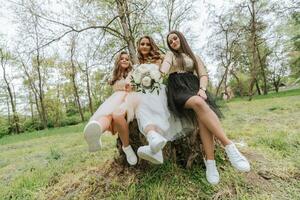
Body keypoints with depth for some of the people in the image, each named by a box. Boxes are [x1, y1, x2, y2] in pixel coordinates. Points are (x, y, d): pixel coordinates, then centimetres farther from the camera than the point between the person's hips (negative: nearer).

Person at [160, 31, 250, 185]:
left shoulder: (194, 57, 28)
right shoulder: (170, 55, 25)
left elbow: (203, 75, 13)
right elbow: (165, 65, 1)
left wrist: (202, 89, -9)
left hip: (193, 86, 2)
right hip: (178, 88, -2)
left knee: (202, 116, -32)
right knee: (199, 103, -37)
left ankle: (210, 161, -35)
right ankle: (229, 146, -39)